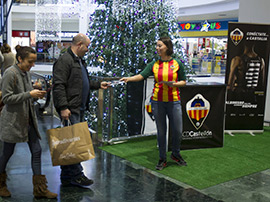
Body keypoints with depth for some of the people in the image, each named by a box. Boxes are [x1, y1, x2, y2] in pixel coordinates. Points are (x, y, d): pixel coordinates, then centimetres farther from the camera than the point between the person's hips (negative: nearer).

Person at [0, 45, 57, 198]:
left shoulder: (27, 73, 10)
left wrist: (36, 95, 0)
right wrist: (29, 94, -21)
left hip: (28, 119, 7)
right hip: (13, 120, -7)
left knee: (36, 151, 4)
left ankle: (40, 189, 12)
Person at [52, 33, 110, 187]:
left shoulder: (80, 61, 22)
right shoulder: (65, 60, -10)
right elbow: (59, 85, -18)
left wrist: (98, 84, 26)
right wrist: (63, 107, -23)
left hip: (80, 108, 10)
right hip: (70, 109, -10)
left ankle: (67, 177, 19)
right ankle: (76, 175, 1)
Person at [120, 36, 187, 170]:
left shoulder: (177, 64, 1)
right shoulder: (154, 64, 4)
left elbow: (183, 81, 6)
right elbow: (141, 75, -8)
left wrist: (173, 84, -13)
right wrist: (129, 78, -24)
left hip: (174, 101, 0)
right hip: (157, 101, 1)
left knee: (177, 131, 4)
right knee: (161, 132, 7)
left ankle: (175, 154, 31)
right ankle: (162, 159, 22)